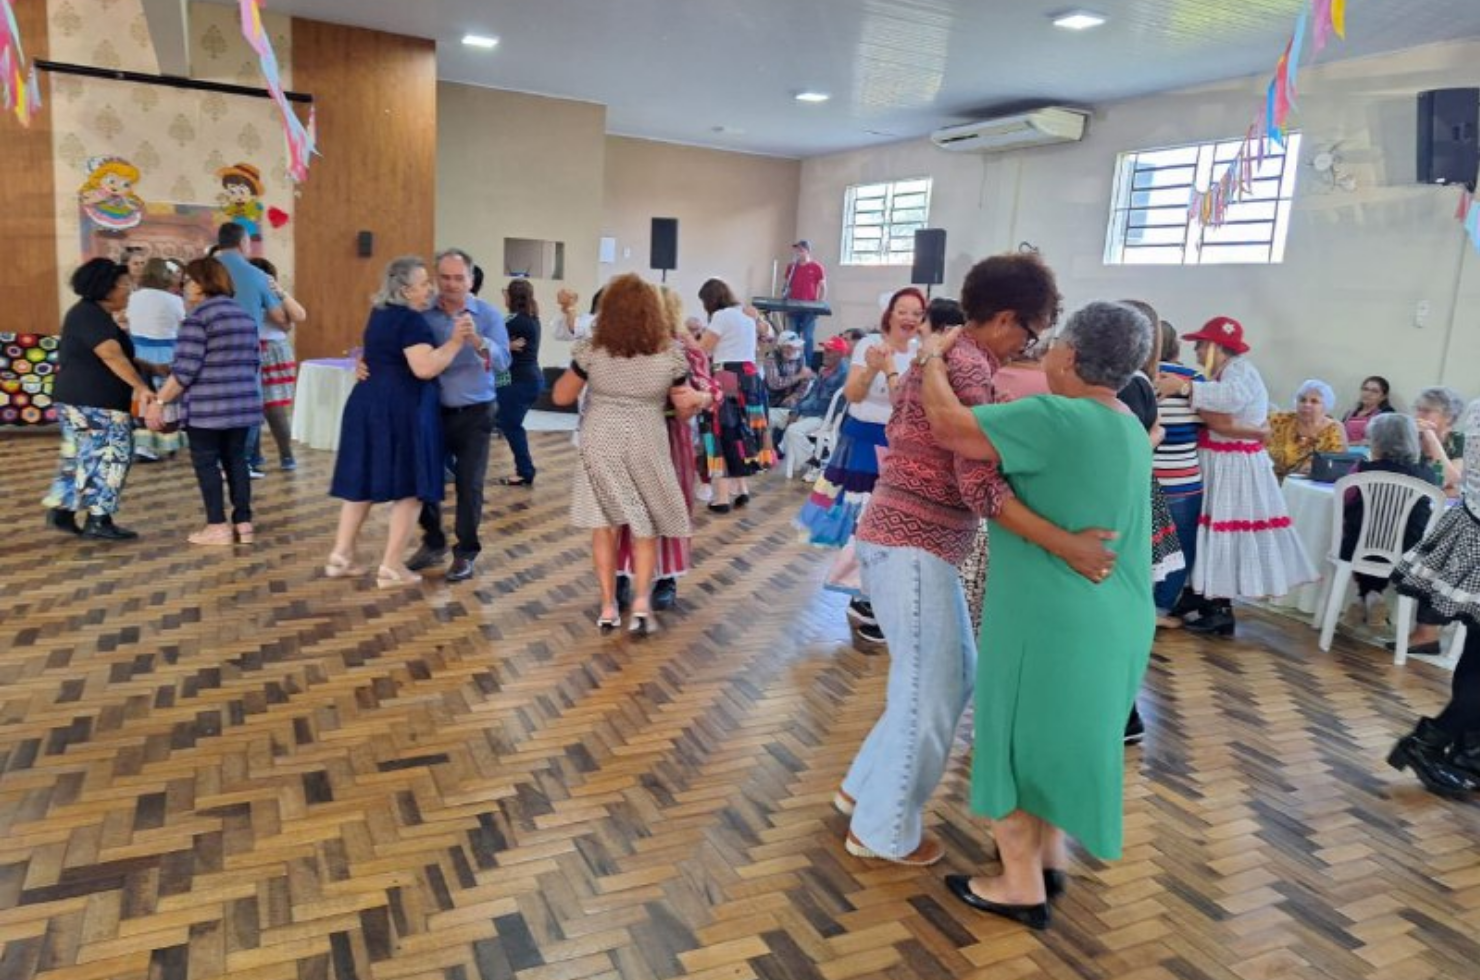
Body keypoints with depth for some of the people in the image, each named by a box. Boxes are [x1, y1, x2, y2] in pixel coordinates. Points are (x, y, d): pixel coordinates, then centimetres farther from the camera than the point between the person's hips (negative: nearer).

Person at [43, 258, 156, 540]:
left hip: (85, 400, 10)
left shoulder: (96, 314, 17)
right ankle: (98, 521, -3)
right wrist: (141, 387, -35)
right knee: (110, 456, -6)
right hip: (93, 402, -10)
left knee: (82, 456, 15)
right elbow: (112, 356, -27)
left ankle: (61, 512, 19)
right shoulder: (90, 315, -16)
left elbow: (115, 356, 20)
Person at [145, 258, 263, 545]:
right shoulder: (244, 315, 13)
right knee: (236, 460, 12)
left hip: (208, 405, -7)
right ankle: (243, 523, 12)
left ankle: (218, 526, 5)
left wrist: (159, 401, -9)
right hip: (243, 403, 7)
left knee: (206, 462, 3)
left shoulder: (198, 317, -11)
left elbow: (185, 368, -15)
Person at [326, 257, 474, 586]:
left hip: (368, 403, 9)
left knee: (362, 482, 14)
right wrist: (456, 341, -16)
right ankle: (391, 568, 2)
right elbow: (425, 368, -23)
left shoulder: (380, 314, 16)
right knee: (409, 488, -1)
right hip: (402, 410, -9)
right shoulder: (411, 319, -14)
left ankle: (340, 556, 18)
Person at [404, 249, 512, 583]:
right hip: (433, 410, 3)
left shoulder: (489, 314, -7)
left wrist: (477, 340, -38)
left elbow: (504, 361, -21)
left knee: (469, 484, 2)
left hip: (474, 414, -2)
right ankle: (433, 543, 31)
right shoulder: (422, 313, -2)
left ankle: (466, 552, 18)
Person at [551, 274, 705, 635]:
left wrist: (573, 369, 17)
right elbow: (685, 406, 3)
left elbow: (561, 397, 1)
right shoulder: (669, 353, -7)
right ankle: (641, 603, 3)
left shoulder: (591, 350, -8)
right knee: (645, 525, 14)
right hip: (646, 444, 0)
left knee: (604, 523, 10)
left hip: (601, 443, 0)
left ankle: (608, 607, 15)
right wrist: (697, 399, 24)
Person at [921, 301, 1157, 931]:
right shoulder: (1130, 429, 8)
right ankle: (1049, 859, 35)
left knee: (1019, 737, 7)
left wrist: (932, 359, -6)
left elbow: (947, 426, -22)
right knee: (1063, 734, 22)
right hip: (1111, 617, 9)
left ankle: (1022, 888, 18)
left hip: (1049, 616, -8)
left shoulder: (1057, 420, -22)